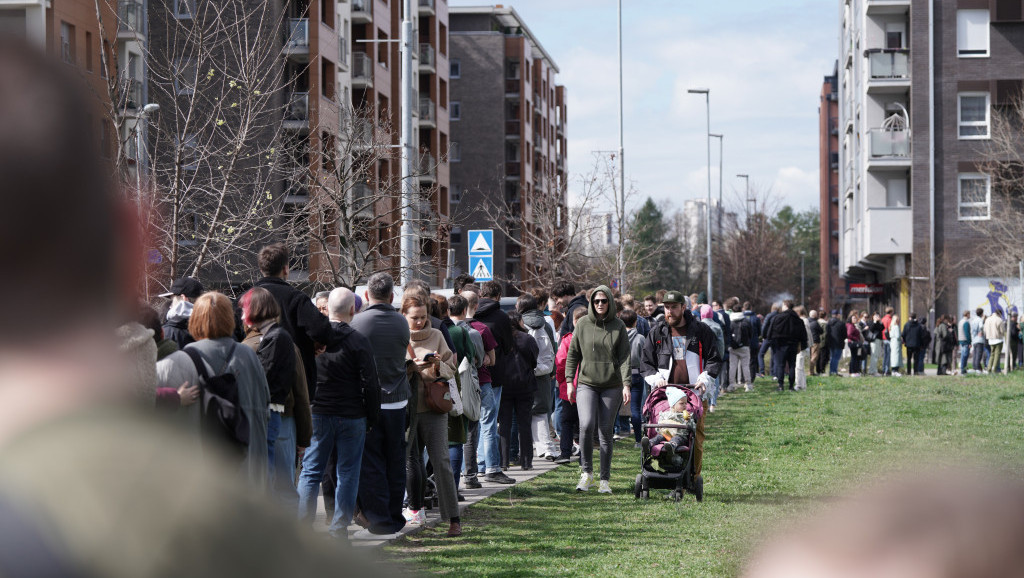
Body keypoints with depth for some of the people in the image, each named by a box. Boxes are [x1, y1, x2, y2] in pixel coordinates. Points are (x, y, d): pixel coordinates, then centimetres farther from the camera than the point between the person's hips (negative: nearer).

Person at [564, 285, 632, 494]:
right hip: (587, 384, 0)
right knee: (586, 425, -19)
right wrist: (569, 380, 2)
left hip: (612, 386, 0)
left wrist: (626, 384, -8)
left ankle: (604, 480, 11)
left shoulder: (618, 326, 3)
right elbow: (573, 354, 10)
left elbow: (624, 357, 1)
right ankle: (587, 473, -4)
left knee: (606, 432, 2)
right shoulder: (583, 324, 5)